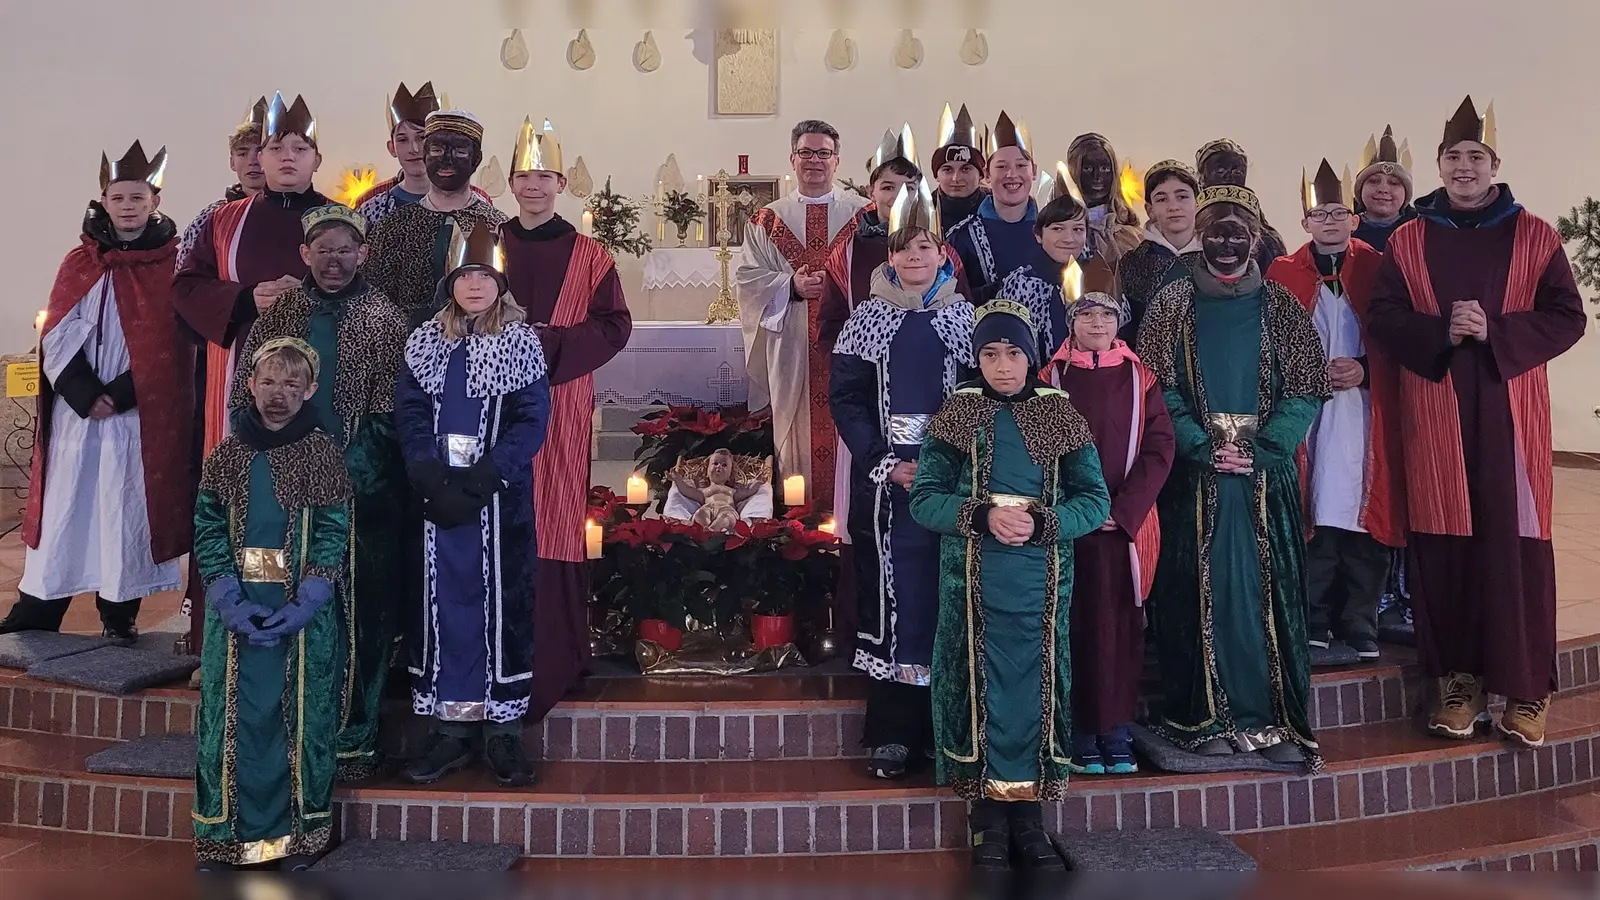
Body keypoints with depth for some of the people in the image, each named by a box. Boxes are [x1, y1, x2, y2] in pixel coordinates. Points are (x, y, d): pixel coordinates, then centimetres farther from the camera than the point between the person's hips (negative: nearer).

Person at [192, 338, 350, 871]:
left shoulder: (323, 454, -1)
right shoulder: (228, 455, 5)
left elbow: (333, 535, -5)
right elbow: (208, 531, 1)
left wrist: (306, 605, -15)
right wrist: (230, 601, -11)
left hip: (304, 610, -2)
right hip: (237, 607, 2)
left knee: (300, 715, 3)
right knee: (232, 712, 5)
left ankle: (299, 835, 15)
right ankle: (225, 833, 18)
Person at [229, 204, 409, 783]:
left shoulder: (385, 320, 4)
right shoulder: (276, 313, 12)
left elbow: (388, 412, -1)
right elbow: (246, 397, 10)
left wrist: (349, 463, -11)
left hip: (363, 490, -2)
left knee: (364, 613, -1)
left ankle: (354, 738, 9)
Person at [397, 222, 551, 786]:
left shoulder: (522, 343, 1)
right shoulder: (426, 344, 9)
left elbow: (532, 420, -5)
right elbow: (411, 416, 5)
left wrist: (483, 478, -15)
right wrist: (433, 479, -10)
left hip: (502, 497, -2)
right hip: (440, 498, 2)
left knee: (503, 601, 1)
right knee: (446, 602, 4)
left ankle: (503, 728, 9)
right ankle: (451, 727, 13)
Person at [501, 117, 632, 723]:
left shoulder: (588, 256, 5)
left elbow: (615, 326, 0)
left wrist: (552, 344, -13)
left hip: (562, 403, -1)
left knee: (555, 518, -2)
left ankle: (556, 653, 6)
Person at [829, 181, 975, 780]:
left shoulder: (965, 319, 6)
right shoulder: (868, 319, 5)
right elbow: (845, 398, 1)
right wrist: (885, 463, -11)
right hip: (882, 480, 0)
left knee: (945, 593, 2)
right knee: (889, 592, -1)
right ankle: (892, 733, 6)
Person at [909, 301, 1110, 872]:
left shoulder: (1060, 416, 6)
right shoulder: (958, 415, 4)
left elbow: (1095, 500, 3)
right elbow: (923, 499, 0)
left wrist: (1041, 523, -14)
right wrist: (983, 515, -15)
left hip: (1041, 577, 1)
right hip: (973, 574, -1)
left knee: (1035, 685, 4)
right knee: (981, 685, 1)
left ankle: (1028, 814, 15)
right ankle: (988, 819, 11)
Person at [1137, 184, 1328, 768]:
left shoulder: (1279, 306, 7)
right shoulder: (1173, 304, 4)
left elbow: (1304, 391, 1)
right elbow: (1159, 390, -2)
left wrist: (1260, 449, -12)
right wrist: (1206, 449, -12)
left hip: (1267, 474, 1)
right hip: (1193, 476, -1)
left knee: (1268, 590, 1)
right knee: (1201, 591, 0)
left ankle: (1276, 720, 8)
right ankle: (1208, 718, 8)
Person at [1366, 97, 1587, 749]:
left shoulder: (1533, 237, 7)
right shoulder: (1409, 240, 10)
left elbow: (1568, 317, 0)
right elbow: (1382, 319, 3)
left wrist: (1494, 331, -15)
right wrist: (1440, 331, -15)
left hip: (1509, 413, -1)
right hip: (1434, 413, 1)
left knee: (1515, 541, -2)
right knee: (1443, 543, 0)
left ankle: (1525, 689, 7)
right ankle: (1460, 681, 11)